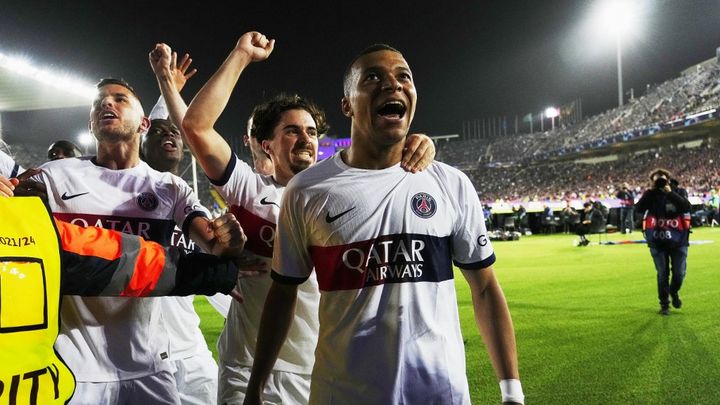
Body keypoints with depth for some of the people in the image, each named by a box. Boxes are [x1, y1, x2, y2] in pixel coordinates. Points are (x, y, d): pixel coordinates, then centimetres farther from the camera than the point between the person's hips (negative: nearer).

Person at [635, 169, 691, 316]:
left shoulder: (677, 193, -2)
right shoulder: (650, 195, 1)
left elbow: (687, 207, -20)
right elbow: (639, 209, -16)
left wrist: (671, 193, -25)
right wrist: (650, 192, -18)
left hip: (678, 240, 0)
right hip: (658, 242, 0)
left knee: (679, 273, 3)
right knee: (662, 274, 3)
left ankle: (674, 292, 35)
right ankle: (664, 304, 17)